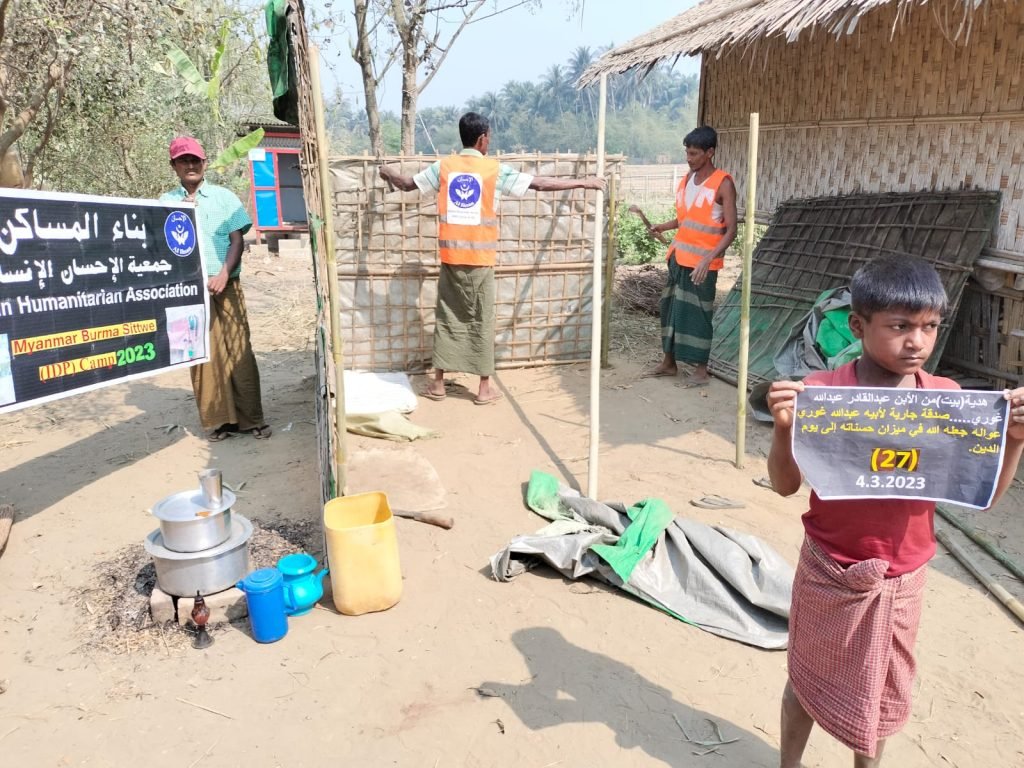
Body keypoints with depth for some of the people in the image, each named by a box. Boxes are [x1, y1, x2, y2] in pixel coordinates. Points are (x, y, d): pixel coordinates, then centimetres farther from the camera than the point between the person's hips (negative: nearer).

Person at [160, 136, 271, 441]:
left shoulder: (224, 197, 7)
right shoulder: (166, 202, 10)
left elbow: (237, 241, 2)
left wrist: (223, 274, -13)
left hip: (225, 286, -1)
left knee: (238, 352, -3)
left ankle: (251, 419, 4)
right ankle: (217, 420, 11)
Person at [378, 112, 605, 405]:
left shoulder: (443, 166, 3)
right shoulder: (494, 169, -5)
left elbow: (407, 184, 14)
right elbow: (541, 184, -4)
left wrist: (387, 172, 37)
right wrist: (583, 182, 4)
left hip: (451, 256, 3)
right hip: (480, 259, -3)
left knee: (447, 318, 11)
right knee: (482, 321, 6)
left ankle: (437, 383, 17)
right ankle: (485, 387, 11)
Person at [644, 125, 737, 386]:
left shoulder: (723, 184, -12)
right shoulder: (688, 178, 10)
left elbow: (731, 230, -15)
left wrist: (708, 259, -26)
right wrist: (663, 227, 3)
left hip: (702, 261, -7)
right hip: (679, 256, 7)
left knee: (696, 313, -2)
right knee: (670, 308, 12)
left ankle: (701, 370, 10)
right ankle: (669, 362, 25)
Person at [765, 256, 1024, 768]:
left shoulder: (947, 399, -8)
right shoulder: (823, 391, -17)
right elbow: (785, 485, -12)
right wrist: (784, 426, -29)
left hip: (902, 577, 3)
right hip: (831, 571, -2)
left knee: (882, 688, 22)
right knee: (808, 679, 17)